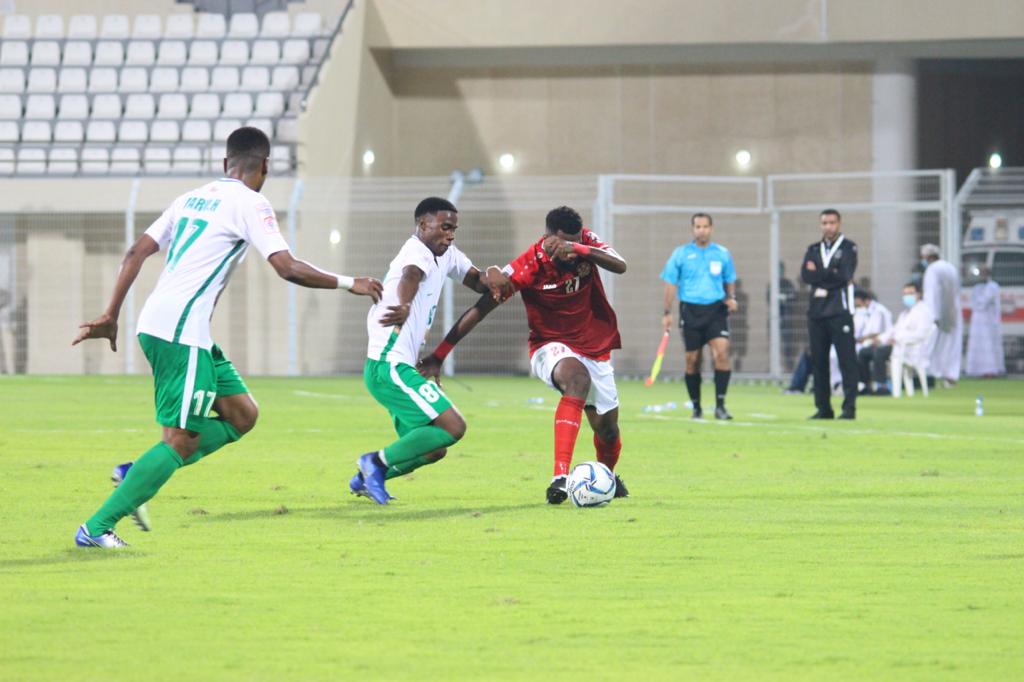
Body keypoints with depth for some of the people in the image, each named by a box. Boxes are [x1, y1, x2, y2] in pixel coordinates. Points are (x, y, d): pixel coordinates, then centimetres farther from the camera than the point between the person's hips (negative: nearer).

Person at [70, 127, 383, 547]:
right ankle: (96, 528, -8)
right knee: (181, 441, -7)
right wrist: (348, 284, 0)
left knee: (241, 416, 11)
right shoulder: (249, 204, -5)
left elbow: (137, 252, 16)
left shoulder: (192, 198, 19)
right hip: (182, 331, -9)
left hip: (155, 324, 9)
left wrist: (111, 316, 18)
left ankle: (135, 475, 6)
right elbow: (288, 268, -13)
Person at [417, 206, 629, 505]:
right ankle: (560, 477, -46)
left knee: (607, 429, 9)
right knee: (577, 378, -38)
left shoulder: (587, 243, -11)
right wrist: (439, 354, -21)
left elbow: (620, 266, -27)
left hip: (596, 349, 5)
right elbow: (481, 308, -19)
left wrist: (580, 249, -44)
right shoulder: (528, 266, -21)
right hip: (550, 346, -5)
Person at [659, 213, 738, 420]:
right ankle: (696, 407, 16)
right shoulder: (681, 254, 3)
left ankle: (720, 405, -14)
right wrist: (667, 313, 0)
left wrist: (731, 297, -3)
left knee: (721, 353, -17)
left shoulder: (722, 254, 7)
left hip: (715, 310, 0)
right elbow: (670, 284, 5)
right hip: (690, 310, 0)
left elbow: (730, 280, 17)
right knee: (692, 360, 3)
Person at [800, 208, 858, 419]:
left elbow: (844, 275, -12)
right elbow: (805, 275, 0)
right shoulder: (813, 250, 16)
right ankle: (823, 408, 10)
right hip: (817, 311, 5)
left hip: (840, 312, -5)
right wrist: (831, 274, -8)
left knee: (847, 360, -8)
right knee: (818, 361, 5)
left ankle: (849, 407, -9)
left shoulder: (848, 248, 3)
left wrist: (818, 274, -3)